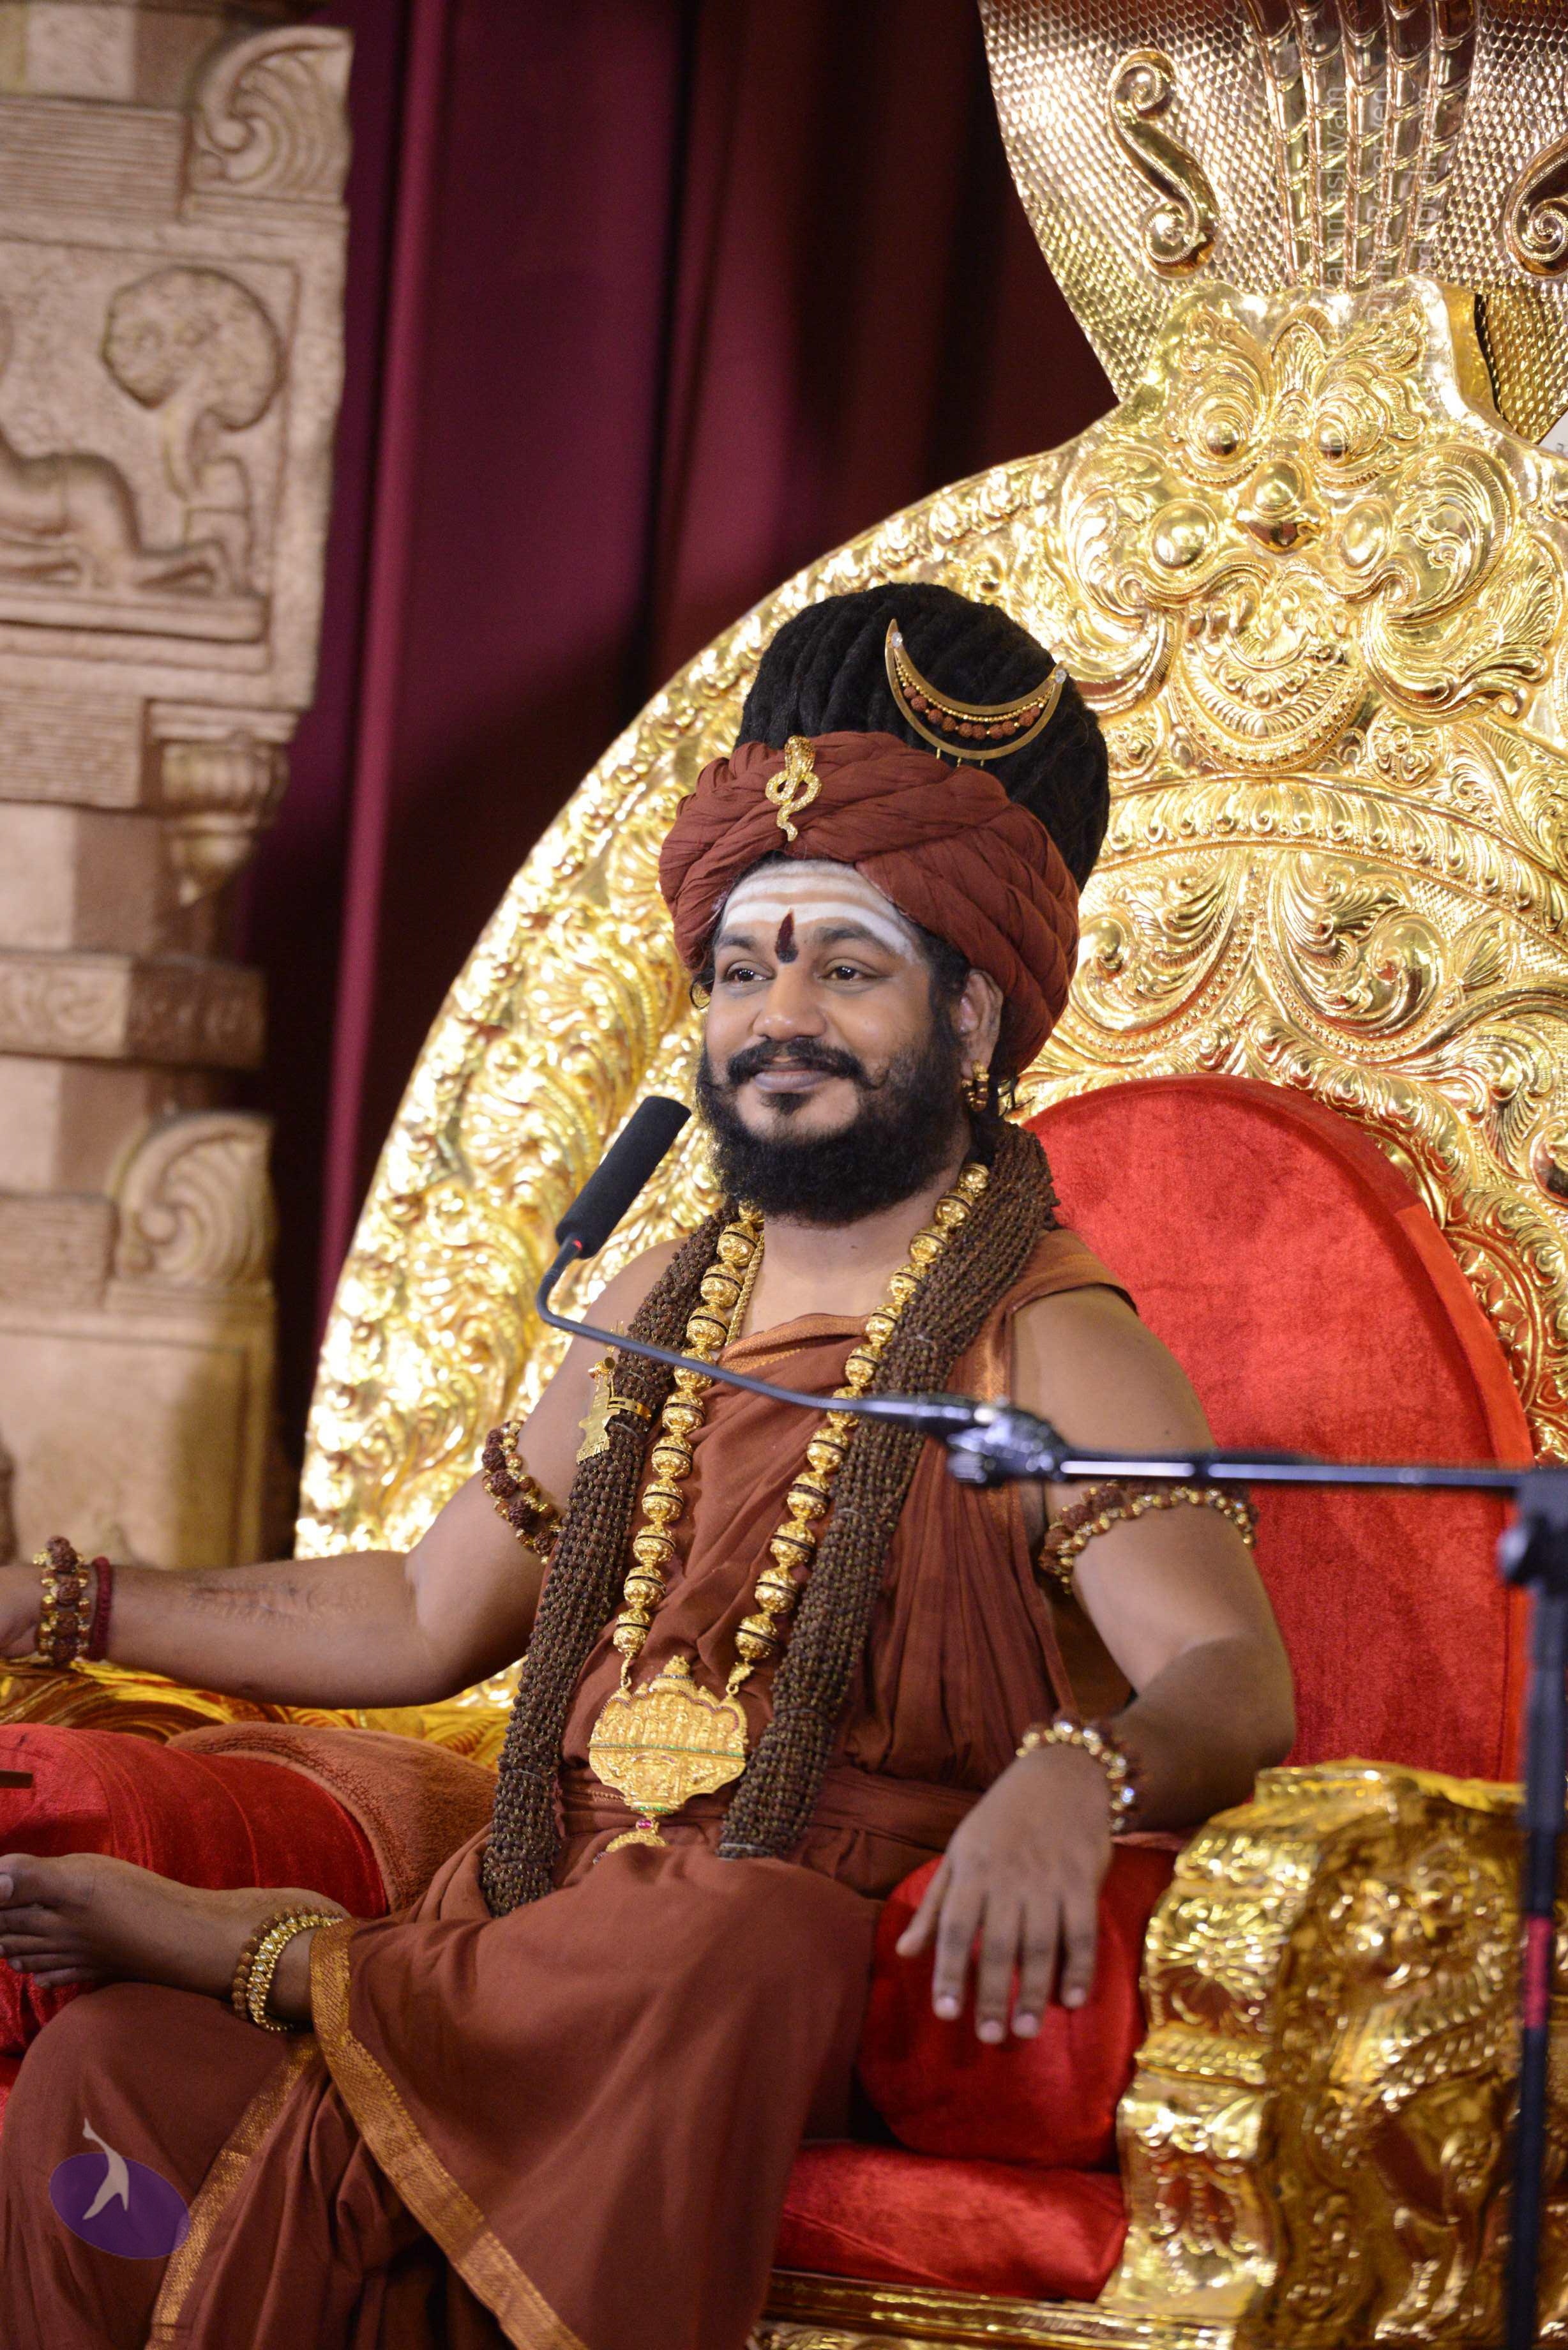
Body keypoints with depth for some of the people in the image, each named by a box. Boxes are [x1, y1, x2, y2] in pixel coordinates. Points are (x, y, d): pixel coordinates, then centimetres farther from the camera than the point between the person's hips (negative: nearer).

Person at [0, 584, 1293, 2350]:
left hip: (846, 2000, -5)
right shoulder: (659, 1311, 20)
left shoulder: (1049, 1349, -3)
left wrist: (1068, 1776, -43)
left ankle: (266, 1949, -20)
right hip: (541, 1957, 5)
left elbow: (1231, 1677, -19)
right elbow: (422, 1620, 29)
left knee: (740, 1938, -40)